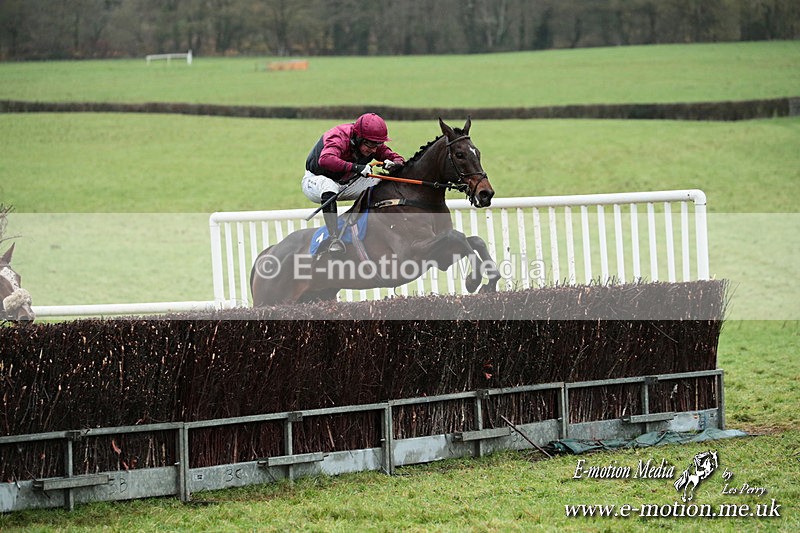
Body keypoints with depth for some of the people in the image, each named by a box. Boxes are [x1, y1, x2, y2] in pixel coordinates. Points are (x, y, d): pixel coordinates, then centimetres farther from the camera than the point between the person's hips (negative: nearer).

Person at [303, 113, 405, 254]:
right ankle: (333, 237, -44)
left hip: (345, 184, 7)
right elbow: (325, 159, -52)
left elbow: (397, 158, -9)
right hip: (316, 180, -7)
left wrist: (395, 163, -35)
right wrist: (355, 167, -60)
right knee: (329, 187, -43)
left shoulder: (374, 145, -11)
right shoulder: (339, 138, -32)